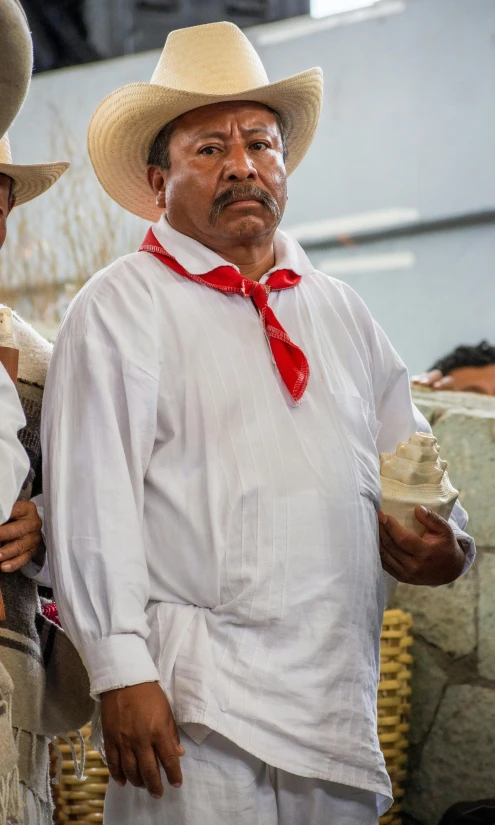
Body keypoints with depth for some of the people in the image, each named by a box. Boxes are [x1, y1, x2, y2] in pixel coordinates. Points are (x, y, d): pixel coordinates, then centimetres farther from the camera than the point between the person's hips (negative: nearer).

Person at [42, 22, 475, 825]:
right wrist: (122, 673, -13)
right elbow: (90, 503, -6)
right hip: (196, 708, -5)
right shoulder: (121, 307, 1)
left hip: (339, 706, 6)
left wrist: (444, 543, 2)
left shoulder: (339, 311, 19)